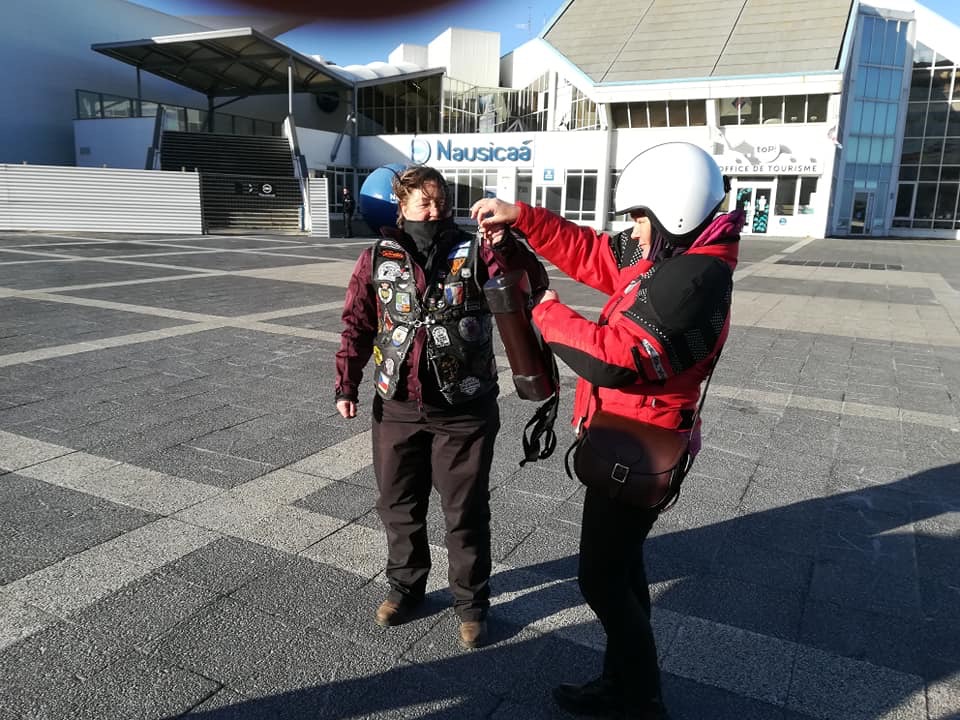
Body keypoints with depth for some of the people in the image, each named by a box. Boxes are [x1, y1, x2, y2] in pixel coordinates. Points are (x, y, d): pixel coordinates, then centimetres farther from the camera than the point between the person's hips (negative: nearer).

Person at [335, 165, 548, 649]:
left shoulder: (475, 253, -5)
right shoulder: (379, 258, 2)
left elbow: (532, 285, -18)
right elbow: (356, 326, 8)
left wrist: (507, 245, -34)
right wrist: (346, 385, 5)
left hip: (464, 413, -2)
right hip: (397, 409, 3)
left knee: (466, 512, 9)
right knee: (398, 504, 18)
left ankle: (471, 601, 30)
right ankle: (405, 584, 41)